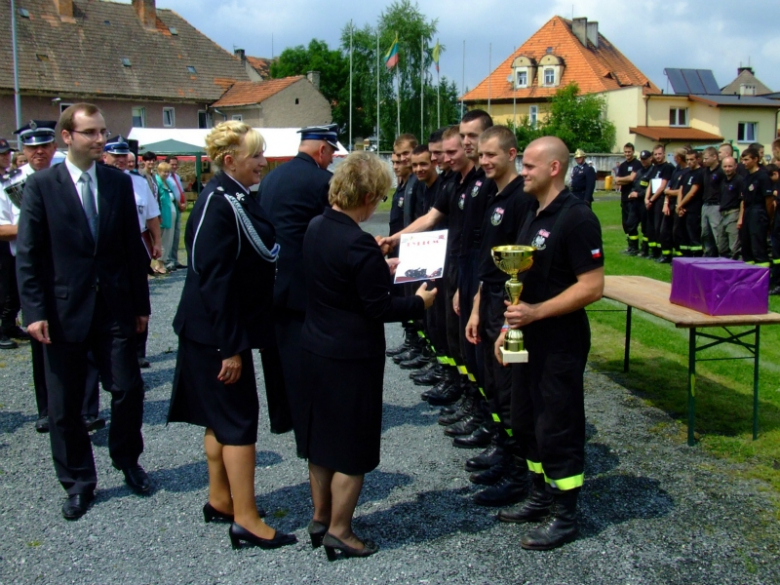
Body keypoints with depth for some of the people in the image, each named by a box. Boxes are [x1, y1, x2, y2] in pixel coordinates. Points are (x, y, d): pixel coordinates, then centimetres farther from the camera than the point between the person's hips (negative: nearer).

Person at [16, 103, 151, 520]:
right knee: (65, 405, 8)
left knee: (128, 390, 5)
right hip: (64, 310, -2)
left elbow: (133, 247, 7)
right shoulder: (41, 185, -3)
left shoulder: (119, 183, 5)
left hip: (114, 307, 2)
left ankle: (127, 462, 30)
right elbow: (28, 255, -4)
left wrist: (141, 305, 7)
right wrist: (34, 311, -11)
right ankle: (78, 482, 25)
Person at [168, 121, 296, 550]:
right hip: (217, 333, -9)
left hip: (228, 327, 9)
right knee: (239, 420, -3)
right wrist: (230, 347, -22)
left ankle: (220, 501, 29)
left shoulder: (240, 198, 8)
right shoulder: (217, 205, -20)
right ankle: (245, 521, 6)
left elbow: (258, 257, 15)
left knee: (221, 417, 17)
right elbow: (214, 280, -23)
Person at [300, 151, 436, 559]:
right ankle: (339, 531, 19)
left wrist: (382, 270, 19)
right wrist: (419, 302, -4)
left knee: (321, 439, 21)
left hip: (314, 350, 9)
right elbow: (378, 308, -20)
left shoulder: (316, 227, 2)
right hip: (351, 360, -9)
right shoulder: (358, 244, -24)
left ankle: (320, 518, 35)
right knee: (352, 450, 7)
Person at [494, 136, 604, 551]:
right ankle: (541, 497, 34)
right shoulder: (533, 216, 11)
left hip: (561, 342, -9)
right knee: (526, 423, 17)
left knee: (557, 429, 1)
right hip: (530, 338, 9)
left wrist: (536, 312, -24)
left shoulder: (576, 218, -17)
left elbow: (592, 287, -22)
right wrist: (510, 326, 13)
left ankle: (564, 516, 16)